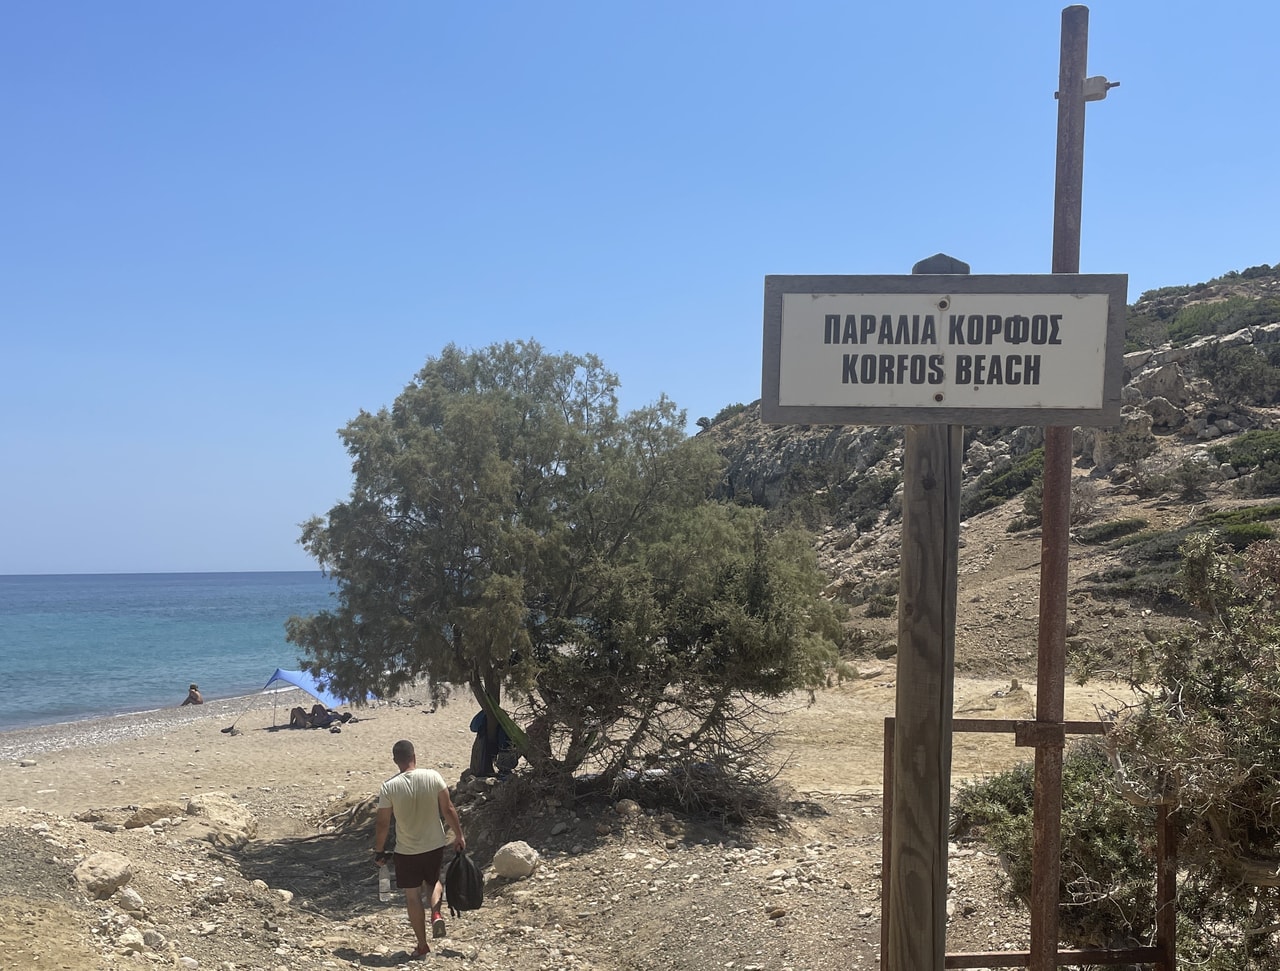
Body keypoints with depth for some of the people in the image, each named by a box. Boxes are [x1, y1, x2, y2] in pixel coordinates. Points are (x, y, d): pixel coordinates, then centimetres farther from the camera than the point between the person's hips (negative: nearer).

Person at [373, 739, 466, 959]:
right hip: (435, 846, 2)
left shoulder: (388, 787, -15)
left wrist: (379, 851, 5)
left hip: (407, 851, -2)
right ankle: (436, 914, 1)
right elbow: (448, 810, -7)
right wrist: (459, 835, 5)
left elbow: (383, 824, -9)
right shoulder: (433, 777, -11)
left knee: (412, 896, 12)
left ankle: (422, 945, 16)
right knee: (434, 882, 27)